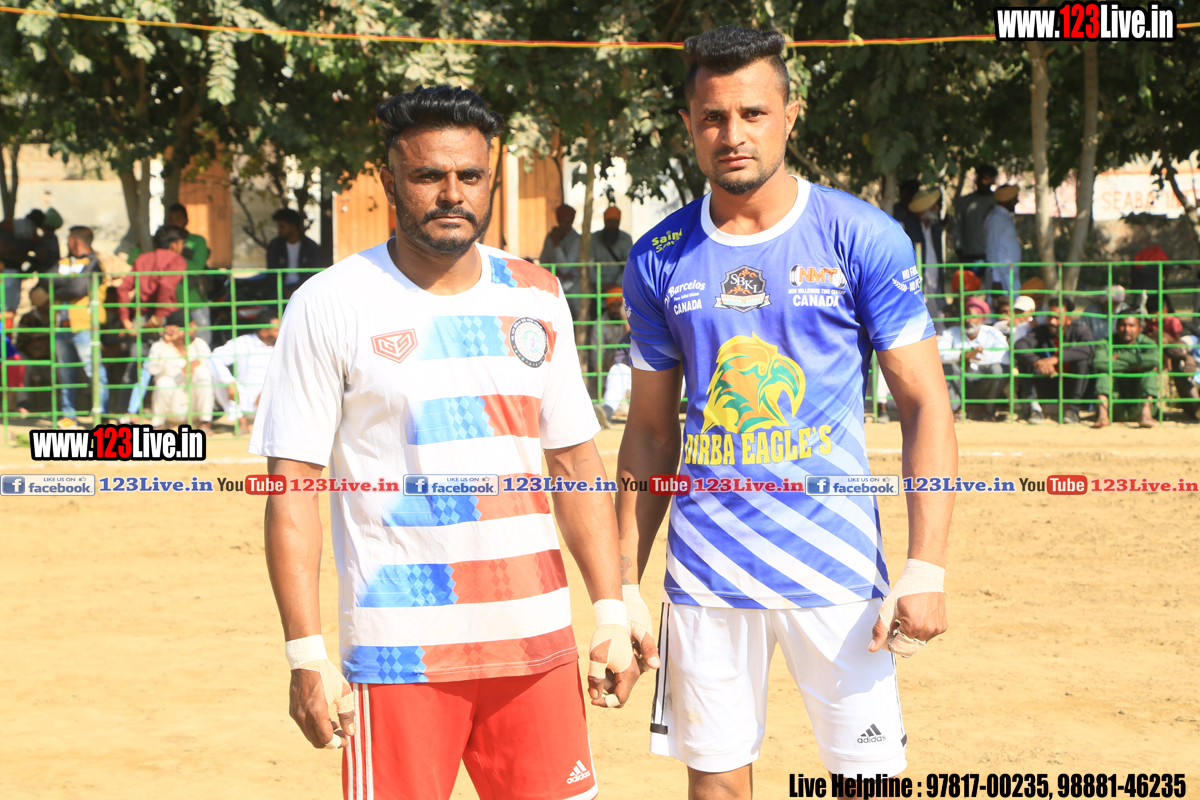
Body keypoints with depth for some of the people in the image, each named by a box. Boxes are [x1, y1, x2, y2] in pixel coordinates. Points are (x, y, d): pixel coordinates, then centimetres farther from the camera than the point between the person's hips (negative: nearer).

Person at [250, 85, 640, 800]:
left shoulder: (537, 297, 10)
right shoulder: (329, 305, -3)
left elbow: (577, 462, 14)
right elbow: (293, 488, -4)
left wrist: (612, 614, 8)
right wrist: (307, 653, -11)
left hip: (535, 636, 4)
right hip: (398, 648, -4)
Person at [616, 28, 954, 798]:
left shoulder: (862, 237, -4)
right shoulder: (659, 258, 5)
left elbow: (926, 406, -4)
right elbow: (650, 432, 12)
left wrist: (926, 568, -13)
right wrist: (624, 586, 8)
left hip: (837, 564, -2)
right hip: (706, 573, 3)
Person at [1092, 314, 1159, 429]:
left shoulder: (1145, 343, 0)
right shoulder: (1107, 344, -2)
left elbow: (1154, 359, -26)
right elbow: (1098, 363, -26)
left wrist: (1120, 357, -17)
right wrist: (1132, 365, -22)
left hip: (1137, 407, 0)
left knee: (1150, 369, -17)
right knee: (1104, 370, -18)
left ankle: (1145, 414, -34)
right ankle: (1102, 414, -38)